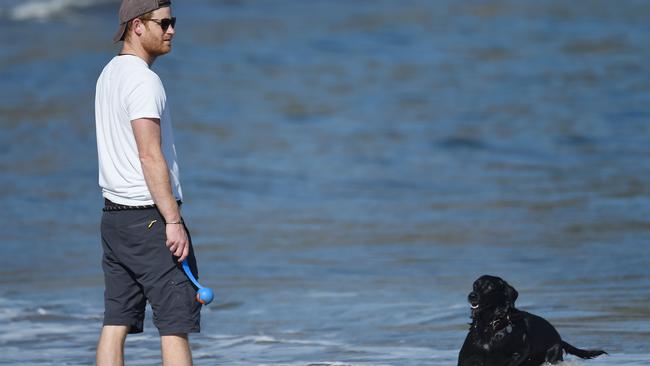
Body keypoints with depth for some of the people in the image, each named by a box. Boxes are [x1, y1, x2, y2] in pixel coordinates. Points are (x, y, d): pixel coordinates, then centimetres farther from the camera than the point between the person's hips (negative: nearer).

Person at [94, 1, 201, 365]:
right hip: (150, 216, -9)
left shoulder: (109, 75, 15)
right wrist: (173, 221, -22)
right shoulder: (143, 80, -15)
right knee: (176, 322, -6)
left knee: (117, 323, 6)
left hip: (114, 215, 9)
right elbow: (151, 157, -21)